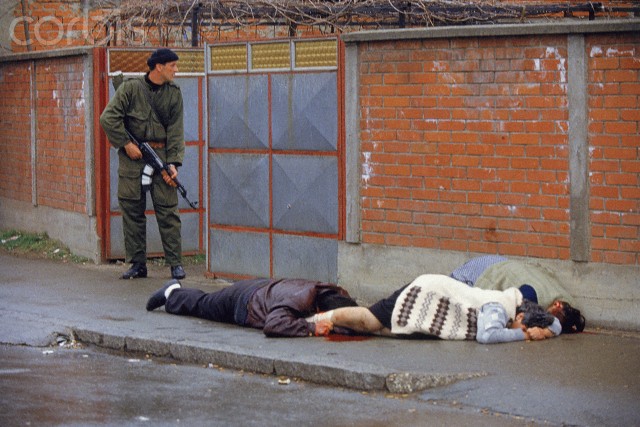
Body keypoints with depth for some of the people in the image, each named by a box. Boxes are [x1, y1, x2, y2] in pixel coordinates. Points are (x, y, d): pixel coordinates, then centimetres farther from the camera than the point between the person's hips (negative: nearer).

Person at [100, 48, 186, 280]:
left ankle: (176, 263, 1)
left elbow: (175, 130, 4)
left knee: (168, 210, -4)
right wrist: (126, 144, -7)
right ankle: (138, 264, 11)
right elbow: (108, 118, -5)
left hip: (161, 154, 1)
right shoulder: (131, 87, -2)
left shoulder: (173, 93, 7)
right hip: (132, 157, -1)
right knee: (132, 211, 3)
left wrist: (173, 162, -6)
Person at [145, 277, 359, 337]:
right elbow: (272, 325, -64)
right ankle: (173, 292, 60)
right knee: (201, 304, 30)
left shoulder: (337, 293, -31)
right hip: (244, 300, -4)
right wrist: (311, 327, -64)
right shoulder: (298, 300, -51)